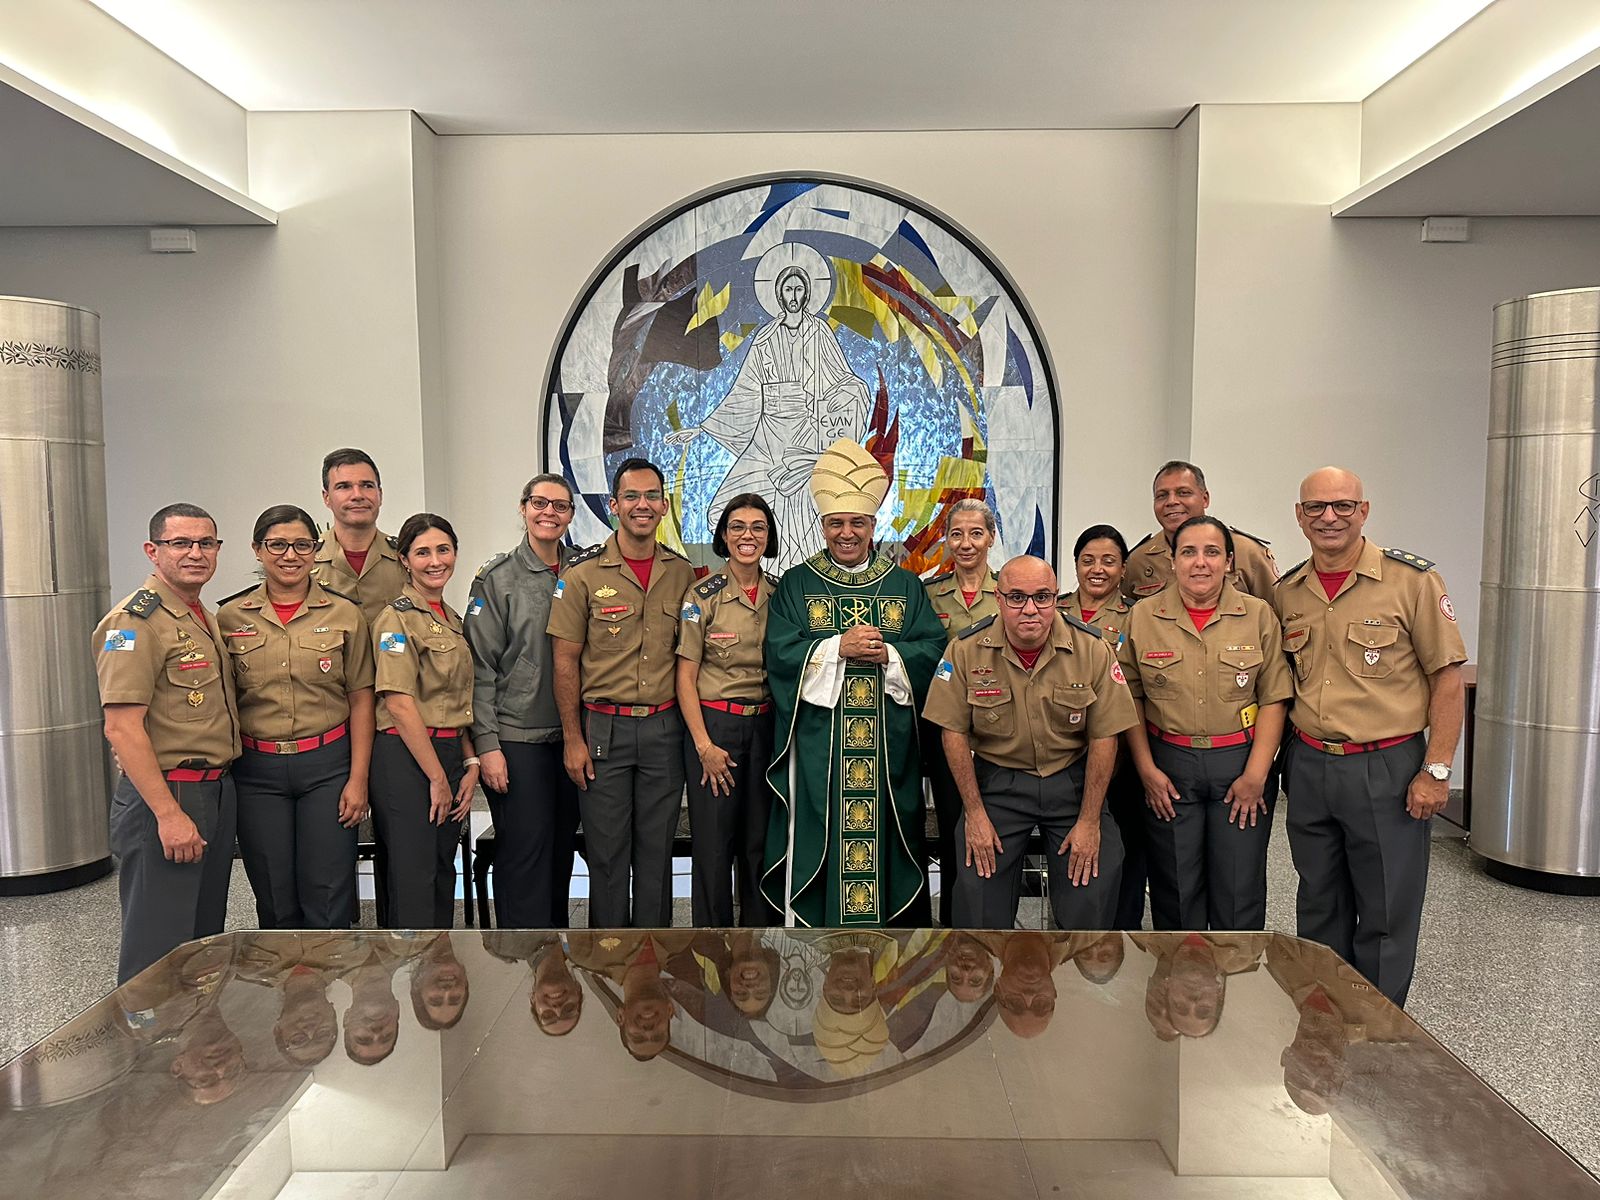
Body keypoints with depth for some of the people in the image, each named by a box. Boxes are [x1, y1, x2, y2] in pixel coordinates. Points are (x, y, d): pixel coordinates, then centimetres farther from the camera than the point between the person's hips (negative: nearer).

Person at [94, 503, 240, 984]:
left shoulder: (205, 618, 14)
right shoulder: (135, 622, -14)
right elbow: (122, 728, -20)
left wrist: (222, 790, 15)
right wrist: (169, 813, -23)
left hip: (216, 793, 9)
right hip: (164, 797, -9)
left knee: (205, 939, 18)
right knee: (158, 948, 0)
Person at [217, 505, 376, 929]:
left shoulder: (344, 615, 0)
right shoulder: (230, 617, 3)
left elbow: (361, 700, 1)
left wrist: (358, 779, -3)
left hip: (327, 764, -1)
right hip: (257, 770, 1)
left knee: (328, 898, 2)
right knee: (274, 903, 10)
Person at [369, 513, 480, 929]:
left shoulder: (453, 621, 15)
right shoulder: (397, 618, -10)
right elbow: (399, 704, -16)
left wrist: (470, 765, 7)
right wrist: (437, 776, -14)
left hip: (448, 755, 8)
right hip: (406, 758, -8)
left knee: (444, 874, 14)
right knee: (413, 879, -5)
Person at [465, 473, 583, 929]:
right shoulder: (497, 578, -4)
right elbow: (480, 666, -7)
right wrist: (487, 744, -12)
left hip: (569, 736, 4)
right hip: (517, 737, -4)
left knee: (561, 848, 13)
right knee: (524, 852, -1)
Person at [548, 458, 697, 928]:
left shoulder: (682, 573, 6)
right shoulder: (583, 572, -4)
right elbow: (565, 661, -3)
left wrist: (692, 729, 6)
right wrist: (572, 739, -6)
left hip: (664, 727, 2)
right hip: (603, 728, -2)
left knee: (657, 850, 10)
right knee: (607, 851, 6)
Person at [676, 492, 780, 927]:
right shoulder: (702, 595, -5)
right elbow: (685, 677, -5)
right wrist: (704, 745, -11)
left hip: (765, 726, 4)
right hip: (714, 725, -3)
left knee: (760, 839, 10)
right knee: (713, 841, 1)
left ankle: (758, 933, 25)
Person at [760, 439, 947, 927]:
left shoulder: (906, 586, 10)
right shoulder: (796, 584, 6)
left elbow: (934, 648, 2)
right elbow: (779, 653, -5)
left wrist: (889, 654, -16)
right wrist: (839, 647, -17)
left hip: (888, 742, 2)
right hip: (817, 743, -1)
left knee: (885, 837, 4)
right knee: (817, 843, 0)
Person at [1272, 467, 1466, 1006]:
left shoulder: (1412, 579, -8)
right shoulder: (1285, 593, 6)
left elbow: (1447, 678, -7)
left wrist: (1436, 770, -10)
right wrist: (1283, 759, 9)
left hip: (1386, 769, -4)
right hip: (1308, 769, 4)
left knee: (1386, 915, 7)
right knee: (1319, 908, 16)